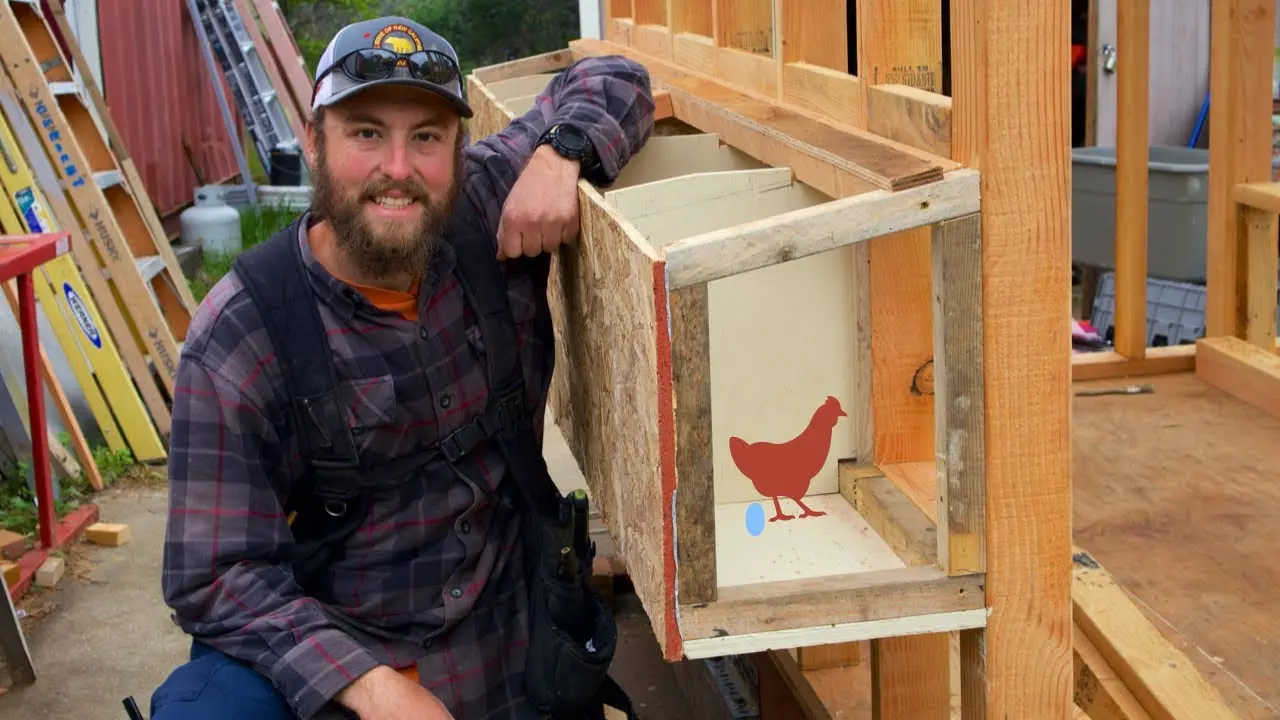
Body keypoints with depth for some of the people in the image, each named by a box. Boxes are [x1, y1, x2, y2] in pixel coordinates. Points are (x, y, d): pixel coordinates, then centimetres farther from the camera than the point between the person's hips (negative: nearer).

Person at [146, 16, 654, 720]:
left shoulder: (488, 207, -8)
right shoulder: (236, 340, -18)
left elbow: (614, 81, 6)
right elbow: (219, 576, -18)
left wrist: (557, 155, -16)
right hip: (316, 645, -4)